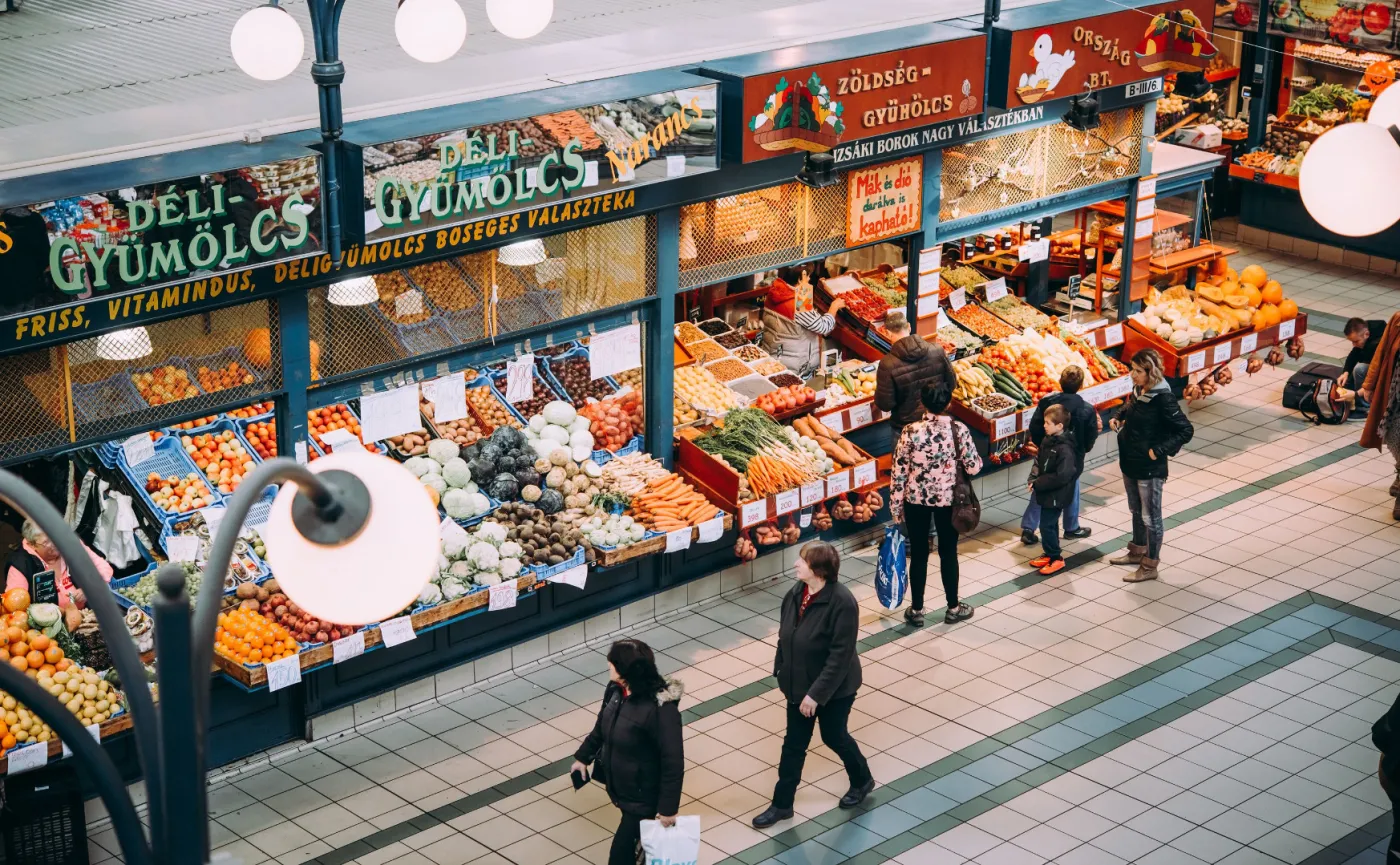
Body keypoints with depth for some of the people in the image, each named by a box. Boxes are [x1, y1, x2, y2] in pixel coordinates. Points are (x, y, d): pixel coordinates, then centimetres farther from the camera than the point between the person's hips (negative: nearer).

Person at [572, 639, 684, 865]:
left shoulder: (661, 709, -31)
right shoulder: (616, 691, -7)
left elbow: (673, 762, -25)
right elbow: (602, 726, 14)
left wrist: (668, 807, -21)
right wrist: (583, 757, 23)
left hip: (644, 795, -7)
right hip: (620, 787, 7)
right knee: (642, 843, 26)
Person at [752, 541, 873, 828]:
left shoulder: (842, 603, -28)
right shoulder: (796, 593, -7)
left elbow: (840, 656, -27)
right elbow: (785, 636, 6)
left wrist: (816, 694, -25)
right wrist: (781, 671, 9)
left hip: (833, 688, -6)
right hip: (799, 685, 6)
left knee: (833, 737, 15)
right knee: (794, 743, 13)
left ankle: (862, 780, 44)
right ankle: (782, 804, 24)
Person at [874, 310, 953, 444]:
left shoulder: (888, 364, -23)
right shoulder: (937, 351, -12)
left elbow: (884, 405, -18)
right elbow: (951, 384, 0)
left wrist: (880, 384, 1)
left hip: (905, 428, -3)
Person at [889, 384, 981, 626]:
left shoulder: (911, 431, -14)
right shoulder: (959, 429, -14)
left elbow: (899, 472, -9)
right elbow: (974, 467, -9)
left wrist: (895, 506, 2)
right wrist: (976, 460, 15)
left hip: (916, 500, 0)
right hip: (948, 499, 0)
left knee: (918, 554, 12)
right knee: (948, 552, 15)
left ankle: (916, 610, 21)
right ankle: (953, 608, 26)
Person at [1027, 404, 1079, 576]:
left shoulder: (1065, 449, -26)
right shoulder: (1048, 440, 2)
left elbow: (1061, 476, -28)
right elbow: (1039, 461, 12)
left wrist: (1038, 484, -22)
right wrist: (1033, 479, -4)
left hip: (1056, 495, -9)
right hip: (1046, 492, 9)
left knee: (1047, 525, -2)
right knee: (1049, 523, 20)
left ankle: (1056, 559, 11)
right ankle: (1050, 554, 33)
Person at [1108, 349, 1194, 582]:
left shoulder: (1163, 398, -24)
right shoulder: (1139, 390, 0)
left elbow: (1186, 430, -23)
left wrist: (1159, 450, -26)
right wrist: (1117, 417, 3)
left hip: (1150, 467, -8)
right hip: (1130, 462, 8)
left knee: (1150, 516, 6)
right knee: (1136, 510, 25)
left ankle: (1150, 566, 17)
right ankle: (1138, 551, 43)